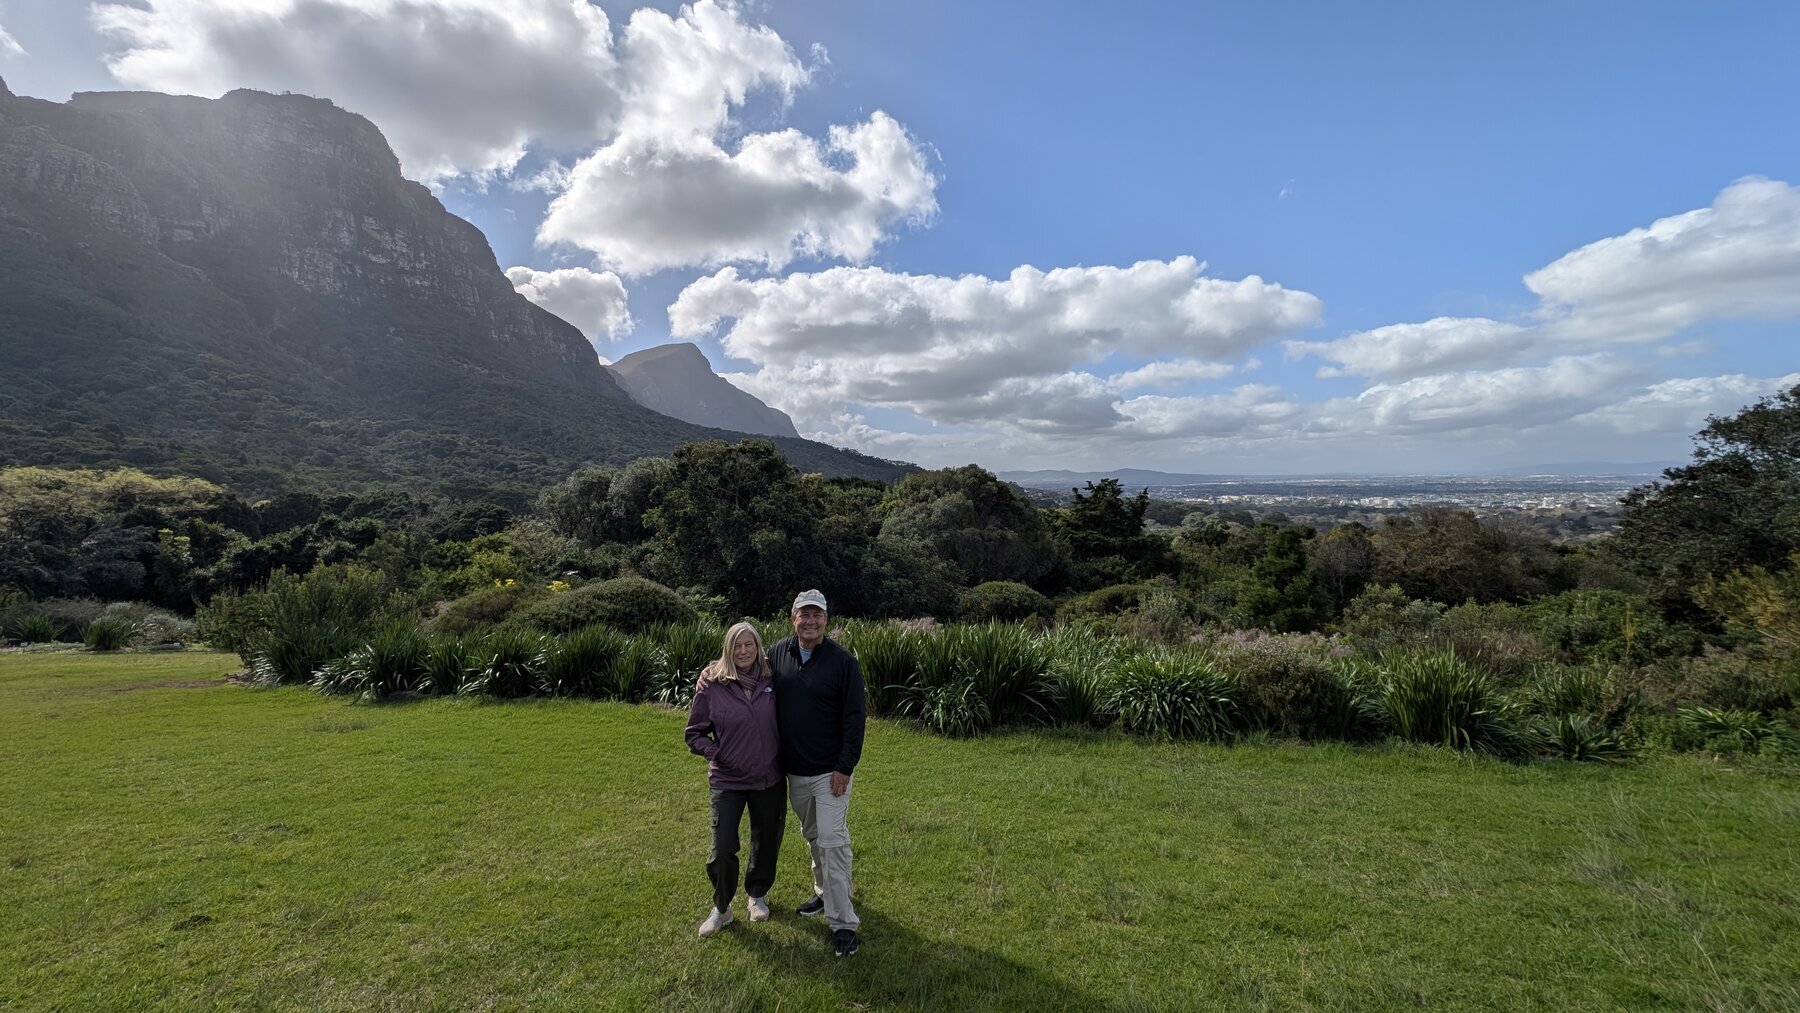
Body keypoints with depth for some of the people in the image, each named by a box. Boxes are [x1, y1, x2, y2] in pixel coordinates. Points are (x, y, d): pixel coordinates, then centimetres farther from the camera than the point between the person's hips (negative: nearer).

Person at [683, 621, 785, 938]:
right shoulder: (711, 685, -12)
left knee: (766, 842, 16)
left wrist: (784, 757, -1)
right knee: (723, 849, -1)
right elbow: (694, 733, -2)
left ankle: (758, 895, 42)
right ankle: (721, 908, 26)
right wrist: (716, 754, -13)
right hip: (727, 780, -2)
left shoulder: (772, 680, -7)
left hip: (769, 779, 2)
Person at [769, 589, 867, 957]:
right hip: (794, 770, 5)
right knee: (812, 836, 19)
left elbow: (854, 718, -12)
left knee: (832, 840, -6)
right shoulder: (777, 653, -2)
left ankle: (842, 923, 4)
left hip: (830, 771, -5)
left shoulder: (843, 661, -14)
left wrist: (845, 767, -15)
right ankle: (824, 893, 39)